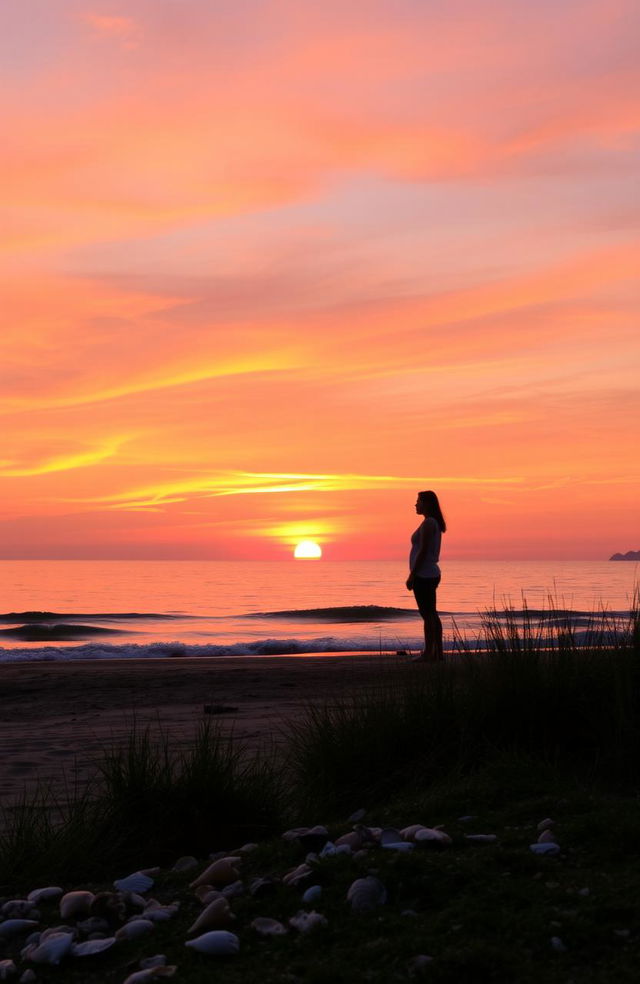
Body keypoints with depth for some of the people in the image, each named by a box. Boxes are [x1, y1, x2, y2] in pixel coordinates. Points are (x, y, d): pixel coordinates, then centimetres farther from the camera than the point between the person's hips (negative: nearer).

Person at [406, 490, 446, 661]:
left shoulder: (428, 523, -15)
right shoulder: (435, 523, 15)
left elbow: (423, 551, -20)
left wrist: (412, 575, -18)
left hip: (423, 575, -10)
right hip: (431, 574, 10)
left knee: (427, 614, -7)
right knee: (431, 614, 11)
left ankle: (428, 653, -4)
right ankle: (438, 652, 13)